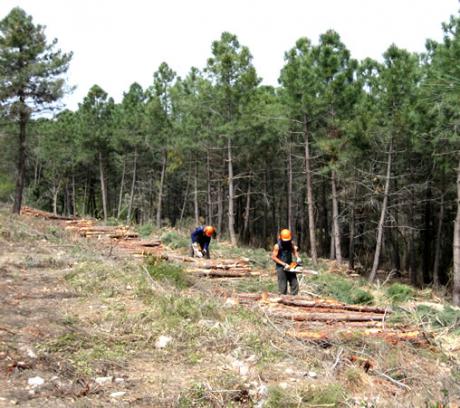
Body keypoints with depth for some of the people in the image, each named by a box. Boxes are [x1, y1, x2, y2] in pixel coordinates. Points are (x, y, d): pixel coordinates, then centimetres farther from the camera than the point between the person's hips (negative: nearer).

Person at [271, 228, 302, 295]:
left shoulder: (291, 244, 2)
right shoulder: (277, 246, -13)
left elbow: (294, 251, 16)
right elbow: (273, 257, -13)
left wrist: (298, 258, -6)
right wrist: (284, 264, -18)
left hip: (289, 267, 5)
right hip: (281, 268, -5)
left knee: (295, 284, 2)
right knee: (283, 287, -3)